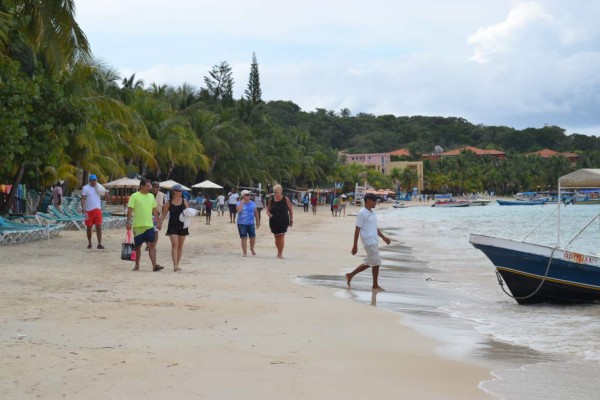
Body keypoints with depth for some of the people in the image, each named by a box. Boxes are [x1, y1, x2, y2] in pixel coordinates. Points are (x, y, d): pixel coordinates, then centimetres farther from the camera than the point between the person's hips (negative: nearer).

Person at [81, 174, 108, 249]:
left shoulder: (99, 188, 11)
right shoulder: (85, 188, 0)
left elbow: (107, 195, 7)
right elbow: (83, 199, -4)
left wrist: (104, 192, -13)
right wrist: (84, 210, -13)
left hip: (97, 209, 2)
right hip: (89, 210, -1)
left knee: (99, 227, -9)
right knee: (89, 227, 7)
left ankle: (99, 244, -11)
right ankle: (89, 243, 20)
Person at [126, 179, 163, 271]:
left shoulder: (151, 196, 11)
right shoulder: (134, 196, -6)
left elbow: (155, 210, 17)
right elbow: (130, 210, -9)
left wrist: (159, 222, 16)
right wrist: (128, 222, -17)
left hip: (149, 225, 4)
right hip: (138, 226, -4)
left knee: (152, 245, -6)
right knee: (138, 246, 6)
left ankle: (154, 265, -11)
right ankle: (137, 265, 19)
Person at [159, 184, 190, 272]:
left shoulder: (184, 201, 3)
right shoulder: (169, 203, -3)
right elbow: (163, 215, 2)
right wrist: (160, 223, -7)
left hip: (182, 225, 3)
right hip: (172, 226, -3)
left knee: (180, 246, 9)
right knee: (175, 245, -13)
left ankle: (177, 264, 18)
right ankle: (175, 266, -18)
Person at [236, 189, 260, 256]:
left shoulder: (253, 203, 8)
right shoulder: (239, 203, -3)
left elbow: (255, 213, 14)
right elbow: (238, 210, -23)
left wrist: (257, 221, 14)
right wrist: (242, 202, -17)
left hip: (251, 223, 3)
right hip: (242, 223, -3)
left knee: (253, 237, 2)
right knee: (244, 238, -3)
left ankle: (252, 248, 30)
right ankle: (245, 252, 6)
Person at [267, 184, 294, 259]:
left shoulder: (285, 199, -3)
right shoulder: (271, 200, 3)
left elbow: (290, 210, 4)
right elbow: (268, 210, 10)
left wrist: (291, 220, 2)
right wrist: (269, 213, -13)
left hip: (283, 221, -3)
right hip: (274, 222, 3)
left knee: (281, 236, -10)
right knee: (276, 237, 11)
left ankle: (281, 253, -6)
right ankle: (279, 252, 26)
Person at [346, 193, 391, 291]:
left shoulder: (372, 212, 16)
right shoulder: (362, 213, -12)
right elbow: (357, 229, -12)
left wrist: (383, 237, 15)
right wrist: (355, 245, -14)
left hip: (374, 242, 9)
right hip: (369, 242, -9)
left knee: (368, 263, 14)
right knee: (376, 262, -6)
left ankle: (350, 275, 25)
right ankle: (375, 285, 5)